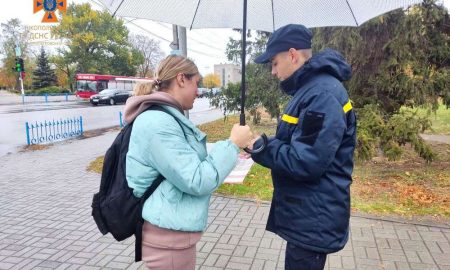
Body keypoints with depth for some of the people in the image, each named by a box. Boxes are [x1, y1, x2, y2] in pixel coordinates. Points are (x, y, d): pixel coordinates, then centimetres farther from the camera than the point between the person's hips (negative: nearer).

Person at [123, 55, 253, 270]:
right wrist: (232, 144, -17)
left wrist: (232, 148, 8)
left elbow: (188, 162, 15)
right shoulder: (158, 123, -24)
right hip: (168, 235, -10)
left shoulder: (167, 118, 9)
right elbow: (196, 181, -24)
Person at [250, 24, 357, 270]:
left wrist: (261, 148, -16)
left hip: (314, 222, -10)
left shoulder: (323, 94, -23)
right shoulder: (310, 88, 11)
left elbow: (306, 162, -30)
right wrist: (265, 144, 1)